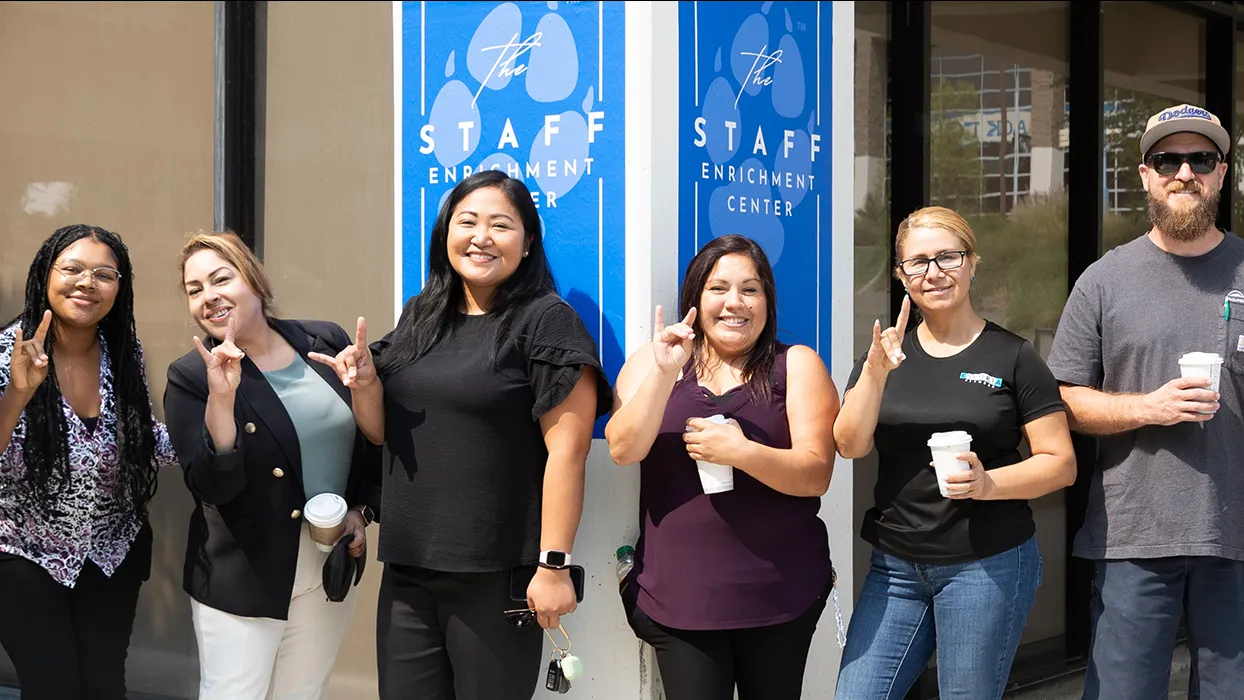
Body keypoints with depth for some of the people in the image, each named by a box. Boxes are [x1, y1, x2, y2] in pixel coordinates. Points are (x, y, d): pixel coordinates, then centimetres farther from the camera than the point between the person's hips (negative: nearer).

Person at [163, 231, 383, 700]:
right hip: (244, 577, -3)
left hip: (331, 570, 3)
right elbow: (214, 486, -20)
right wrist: (221, 395, -29)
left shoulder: (326, 343, -1)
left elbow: (377, 441, 7)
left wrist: (361, 509, -8)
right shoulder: (192, 377, -10)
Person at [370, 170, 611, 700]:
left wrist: (553, 565, -16)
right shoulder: (419, 316, 13)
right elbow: (386, 432, 20)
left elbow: (567, 450, -12)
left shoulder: (546, 321, -6)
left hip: (497, 578, -6)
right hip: (406, 571, 6)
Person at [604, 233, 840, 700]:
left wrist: (742, 452, -23)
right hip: (678, 595, 0)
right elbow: (623, 450, -8)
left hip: (779, 593, 0)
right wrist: (665, 371, -19)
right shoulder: (653, 360, 6)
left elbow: (815, 475, -8)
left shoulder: (796, 366, 2)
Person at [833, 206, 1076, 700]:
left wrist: (989, 483, -20)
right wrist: (876, 371, -18)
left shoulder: (1012, 358, -2)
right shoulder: (885, 353, 9)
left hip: (988, 566, -3)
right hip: (895, 566, 3)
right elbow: (850, 446, -4)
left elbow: (1061, 464, -4)